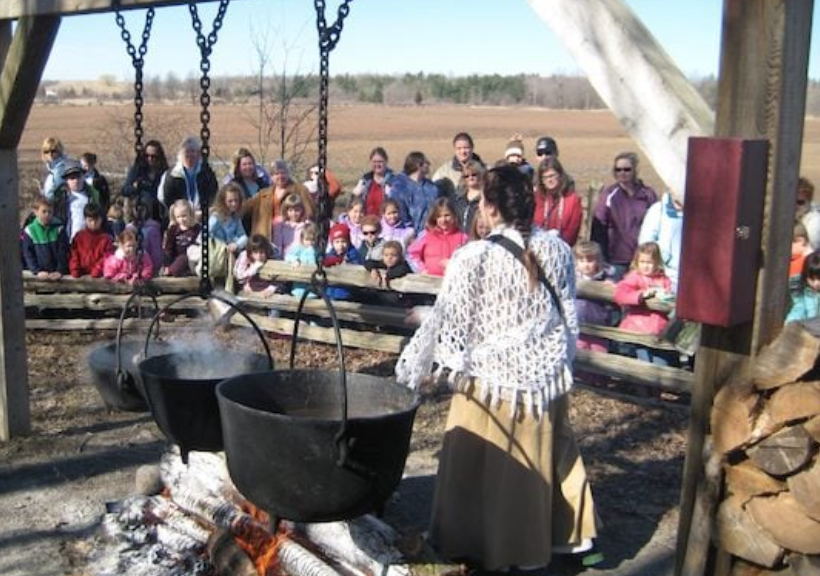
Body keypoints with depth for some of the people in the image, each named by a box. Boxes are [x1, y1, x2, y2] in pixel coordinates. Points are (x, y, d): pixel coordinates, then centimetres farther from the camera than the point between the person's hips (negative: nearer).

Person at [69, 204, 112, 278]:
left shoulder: (106, 237, 3)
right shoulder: (79, 237, 9)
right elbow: (74, 256, 8)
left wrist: (98, 271, -14)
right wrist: (74, 271, -5)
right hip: (82, 275, 2)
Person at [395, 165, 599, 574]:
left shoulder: (473, 257, -16)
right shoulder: (556, 249, -2)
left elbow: (445, 322, -11)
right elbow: (569, 319, 6)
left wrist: (410, 367, 1)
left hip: (491, 378, -4)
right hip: (546, 375, 5)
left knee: (483, 469, 12)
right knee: (547, 459, 19)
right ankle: (535, 543, 35)